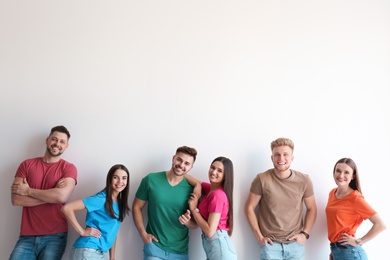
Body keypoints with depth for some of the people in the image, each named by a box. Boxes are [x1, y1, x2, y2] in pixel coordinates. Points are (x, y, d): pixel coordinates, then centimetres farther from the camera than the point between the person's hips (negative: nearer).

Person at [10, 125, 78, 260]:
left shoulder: (69, 168, 1)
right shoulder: (27, 164, 8)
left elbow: (62, 196, -17)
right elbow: (16, 199, -4)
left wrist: (27, 190, -7)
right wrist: (51, 195, -11)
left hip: (55, 236, -2)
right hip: (27, 236, 2)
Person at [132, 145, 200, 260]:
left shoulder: (192, 188, -5)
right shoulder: (151, 180, -7)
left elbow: (195, 223, 3)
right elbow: (137, 207, 3)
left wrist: (187, 221, -19)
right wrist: (143, 234, -6)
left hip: (180, 251, 2)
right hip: (154, 246, -1)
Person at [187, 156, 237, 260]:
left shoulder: (217, 195, -17)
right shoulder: (210, 189, 8)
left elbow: (210, 231, -20)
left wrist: (194, 209, -12)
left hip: (218, 246, -9)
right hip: (212, 244, 9)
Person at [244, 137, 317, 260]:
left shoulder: (304, 180, -3)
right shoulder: (262, 180, -9)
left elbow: (311, 209, 9)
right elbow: (249, 208, -1)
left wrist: (305, 234, 0)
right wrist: (259, 236, -3)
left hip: (296, 244, 2)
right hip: (270, 244, -2)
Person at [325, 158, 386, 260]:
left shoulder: (355, 198, -13)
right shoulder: (332, 193, 6)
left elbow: (380, 225, -17)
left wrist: (359, 241, -11)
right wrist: (333, 249, 12)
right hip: (335, 251, 6)